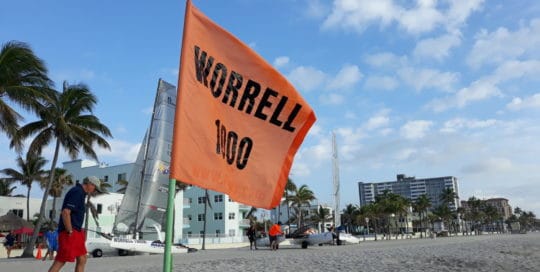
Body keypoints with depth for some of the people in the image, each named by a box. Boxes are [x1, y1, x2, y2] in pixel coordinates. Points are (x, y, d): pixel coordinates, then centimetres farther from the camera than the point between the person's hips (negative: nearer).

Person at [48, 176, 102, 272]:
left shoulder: (80, 193, 17)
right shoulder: (77, 192, -14)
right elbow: (65, 212, -23)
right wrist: (70, 232, -20)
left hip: (76, 232, 10)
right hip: (69, 233, -10)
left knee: (82, 259, 9)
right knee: (60, 261, -5)